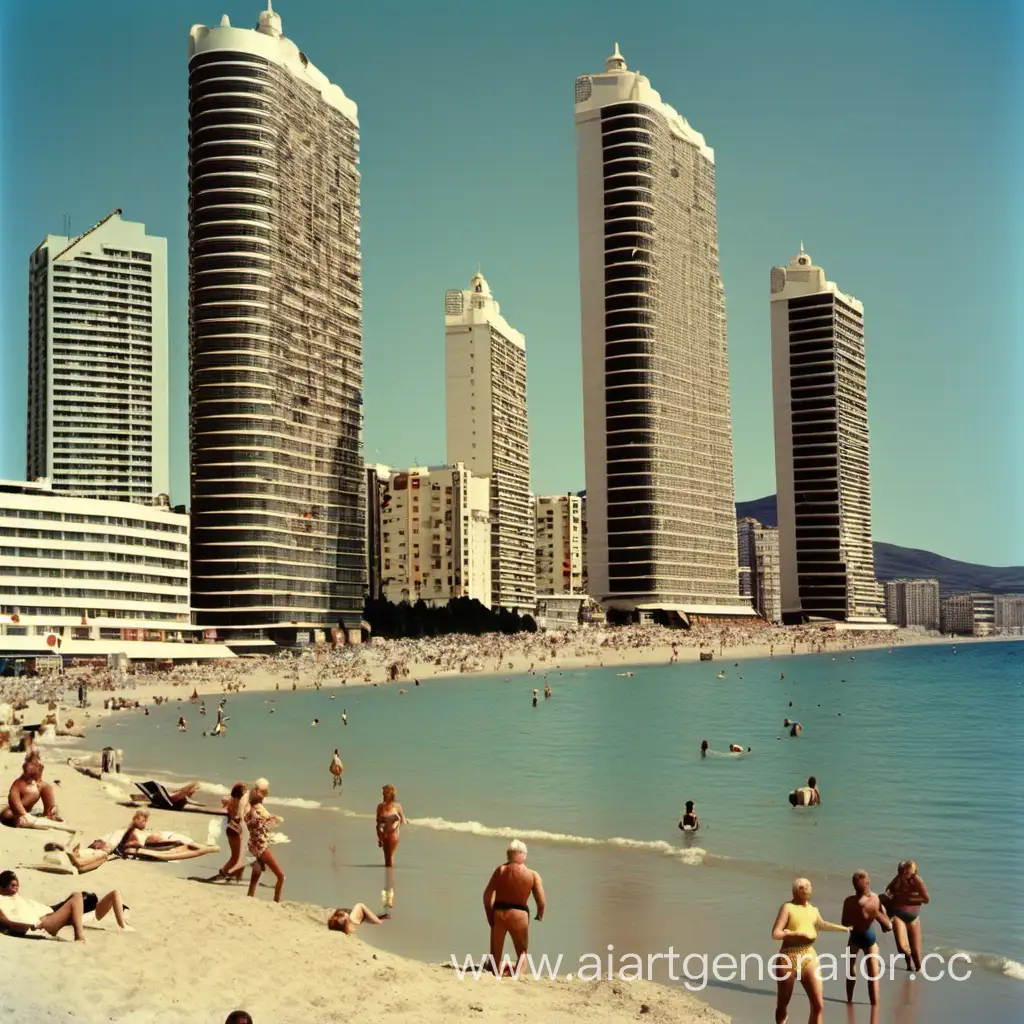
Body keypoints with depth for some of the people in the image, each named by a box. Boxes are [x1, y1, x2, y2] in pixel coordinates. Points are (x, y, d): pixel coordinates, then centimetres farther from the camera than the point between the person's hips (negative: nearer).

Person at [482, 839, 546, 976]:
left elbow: (487, 895, -1)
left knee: (495, 953, 17)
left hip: (498, 913, 2)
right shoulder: (533, 875, -4)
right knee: (522, 952, 14)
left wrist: (490, 915, 10)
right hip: (519, 914, -1)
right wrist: (539, 916, 14)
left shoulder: (500, 870, 0)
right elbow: (542, 902, -6)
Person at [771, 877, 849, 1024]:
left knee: (818, 1005, -8)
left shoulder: (813, 910, 9)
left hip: (809, 957, 4)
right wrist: (799, 933, -20)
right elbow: (775, 934, -16)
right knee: (782, 1004, 9)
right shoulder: (788, 907, -8)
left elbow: (821, 925, 27)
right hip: (788, 958, -4)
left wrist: (843, 928, 35)